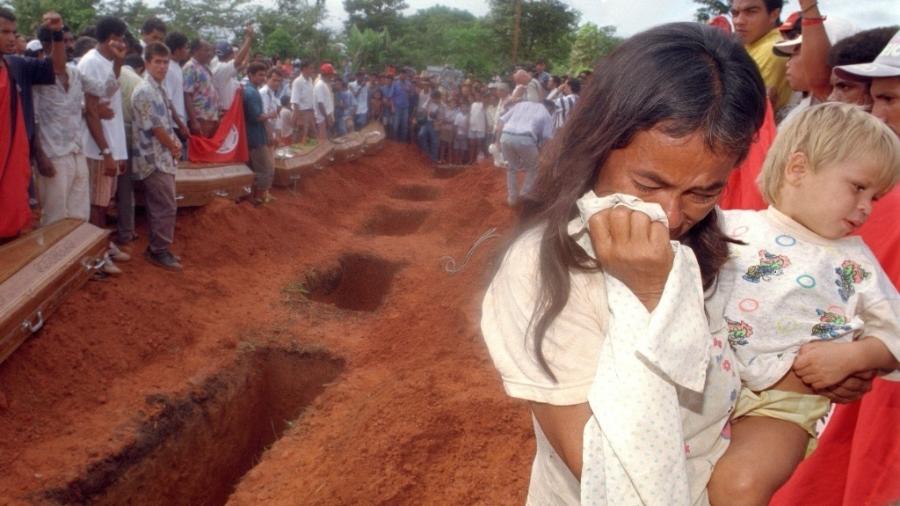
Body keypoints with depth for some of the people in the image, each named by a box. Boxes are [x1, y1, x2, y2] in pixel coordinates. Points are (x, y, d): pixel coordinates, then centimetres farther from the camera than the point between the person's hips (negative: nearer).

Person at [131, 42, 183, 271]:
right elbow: (155, 127, -18)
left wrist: (175, 142, 5)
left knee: (158, 207, 14)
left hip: (163, 158, 9)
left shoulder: (158, 88, 14)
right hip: (155, 160, -9)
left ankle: (157, 249, 22)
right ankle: (159, 252, 4)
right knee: (166, 207, -5)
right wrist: (174, 147, -5)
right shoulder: (144, 91, -16)